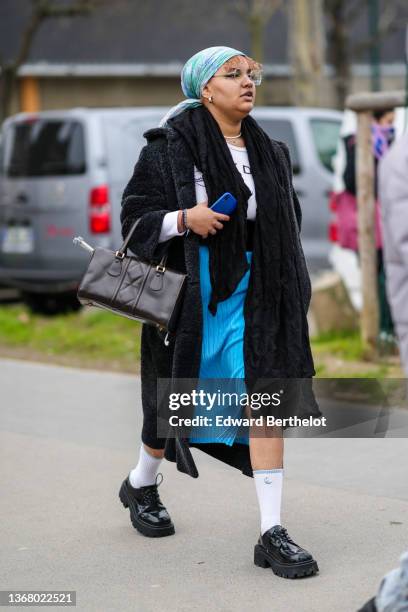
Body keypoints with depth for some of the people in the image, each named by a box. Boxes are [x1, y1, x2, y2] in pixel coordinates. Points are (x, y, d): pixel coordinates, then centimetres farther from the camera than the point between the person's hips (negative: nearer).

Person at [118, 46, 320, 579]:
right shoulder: (171, 147, -4)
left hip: (252, 293, 3)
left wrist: (288, 287, 12)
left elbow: (287, 221, 21)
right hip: (191, 291, -3)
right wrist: (185, 218, -23)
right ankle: (141, 484, 42)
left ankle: (272, 534, -10)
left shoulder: (270, 153, 9)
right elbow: (134, 217, -5)